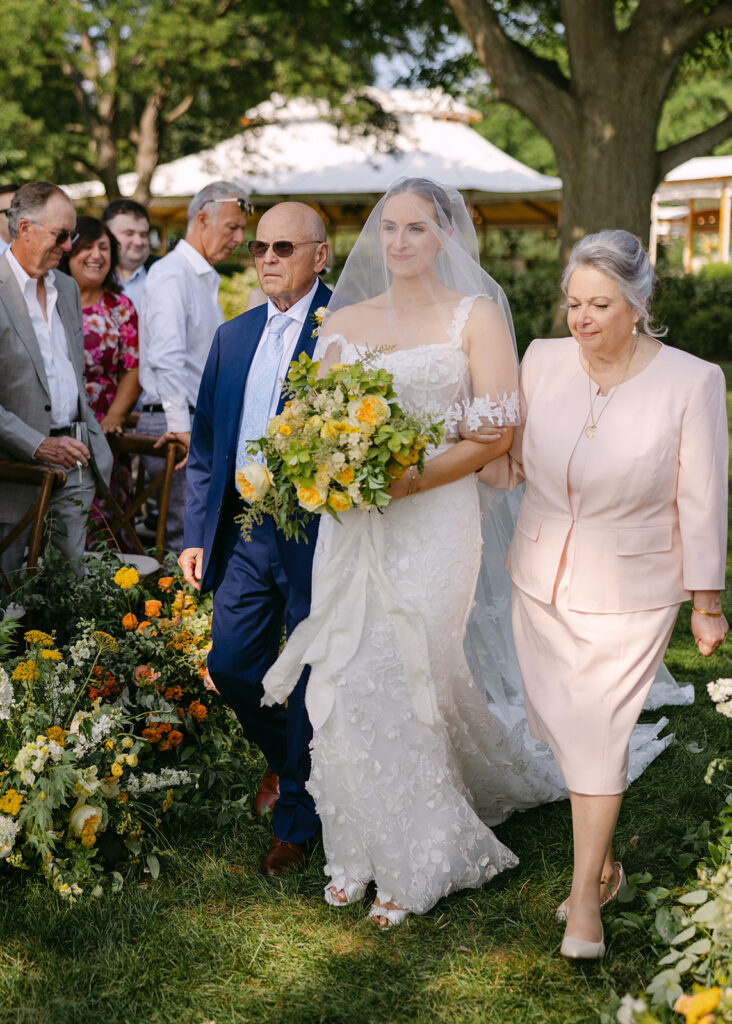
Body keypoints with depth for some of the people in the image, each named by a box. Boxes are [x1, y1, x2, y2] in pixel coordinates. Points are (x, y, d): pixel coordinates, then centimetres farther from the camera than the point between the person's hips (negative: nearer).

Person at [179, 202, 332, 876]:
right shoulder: (233, 336, 12)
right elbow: (206, 444, 15)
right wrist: (196, 534, 10)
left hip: (317, 534, -6)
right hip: (243, 534, 6)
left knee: (311, 680, 5)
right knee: (231, 667, 10)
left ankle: (296, 818, 22)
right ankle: (286, 760, 39)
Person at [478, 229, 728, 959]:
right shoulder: (543, 361, -6)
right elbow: (508, 465, 3)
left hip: (628, 595, -4)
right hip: (541, 581, 4)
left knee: (597, 736, -1)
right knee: (559, 728, 13)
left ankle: (584, 898, 14)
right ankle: (603, 862, 35)